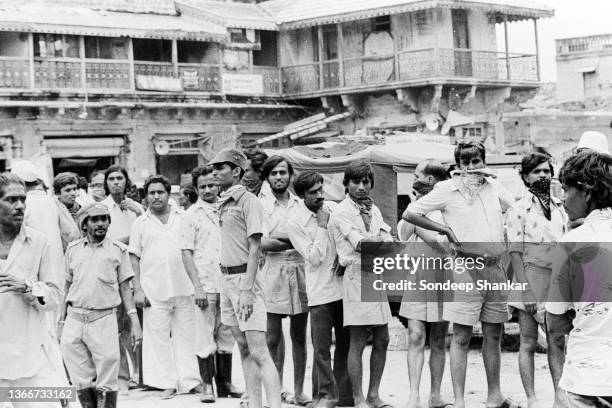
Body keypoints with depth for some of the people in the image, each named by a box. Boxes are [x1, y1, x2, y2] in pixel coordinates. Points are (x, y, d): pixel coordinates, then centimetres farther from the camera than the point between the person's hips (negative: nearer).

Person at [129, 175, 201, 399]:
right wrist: (137, 289, -2)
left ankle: (189, 380, 9)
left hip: (183, 288, 1)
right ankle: (167, 383, 6)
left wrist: (198, 285, 3)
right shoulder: (140, 223, 7)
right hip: (154, 291, -1)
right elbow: (134, 258, 6)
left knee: (186, 335, 3)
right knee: (158, 337, -1)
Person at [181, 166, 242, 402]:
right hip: (206, 285, -4)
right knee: (205, 336, -1)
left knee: (226, 336, 10)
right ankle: (207, 385, 7)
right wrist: (196, 285, -12)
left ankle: (225, 382, 19)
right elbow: (186, 252, -4)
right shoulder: (192, 215, -2)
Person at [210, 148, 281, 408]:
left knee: (258, 351, -13)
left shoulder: (248, 201, -11)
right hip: (227, 277, 8)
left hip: (244, 277, -8)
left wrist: (247, 289, -20)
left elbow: (255, 248, -15)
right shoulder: (223, 203, 13)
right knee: (243, 349, 11)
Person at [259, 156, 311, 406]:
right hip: (272, 275, -2)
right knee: (273, 338, 1)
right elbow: (262, 243, -7)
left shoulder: (302, 204, 12)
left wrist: (276, 238, -7)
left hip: (300, 273, 2)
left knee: (299, 336, 5)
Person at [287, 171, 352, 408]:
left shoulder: (334, 208, 6)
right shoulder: (295, 223, -7)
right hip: (320, 292, -4)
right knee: (321, 347, -4)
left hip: (344, 285, 4)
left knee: (346, 343, 7)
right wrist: (322, 226, -13)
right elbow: (314, 258, -12)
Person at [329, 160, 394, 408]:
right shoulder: (341, 212, -4)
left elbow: (388, 240, 6)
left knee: (382, 340, 8)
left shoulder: (373, 209, 18)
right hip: (357, 275, -7)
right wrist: (380, 240, -4)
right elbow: (359, 243, -15)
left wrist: (369, 240, -11)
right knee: (358, 342, -4)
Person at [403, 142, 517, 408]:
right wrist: (445, 229, -5)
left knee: (493, 334, 12)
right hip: (466, 267, -5)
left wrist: (508, 234, 12)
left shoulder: (493, 187, 11)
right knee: (461, 337, -4)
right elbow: (409, 214, -3)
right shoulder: (447, 189, -3)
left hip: (495, 268, 5)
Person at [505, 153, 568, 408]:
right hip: (530, 284, -5)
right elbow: (515, 253, -9)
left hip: (557, 286, 5)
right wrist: (527, 291, -16)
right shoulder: (518, 211, -4)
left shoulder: (559, 208, 12)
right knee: (528, 343, 2)